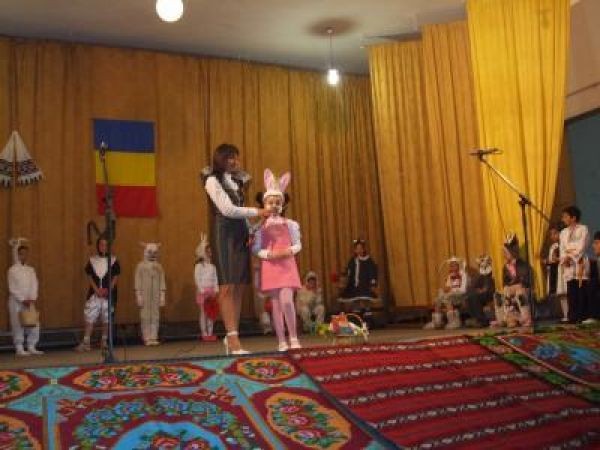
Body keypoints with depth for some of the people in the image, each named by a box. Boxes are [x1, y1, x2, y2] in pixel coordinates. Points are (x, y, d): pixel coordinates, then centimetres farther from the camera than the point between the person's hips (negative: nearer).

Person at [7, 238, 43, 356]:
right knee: (18, 326, -5)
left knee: (34, 325, 0)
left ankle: (31, 347, 10)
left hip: (29, 301, 5)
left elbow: (34, 285, 4)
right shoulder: (13, 270, -4)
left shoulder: (31, 270, 10)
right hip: (16, 302, -4)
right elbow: (12, 288, -9)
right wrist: (23, 300, -14)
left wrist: (32, 299, -10)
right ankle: (19, 348, 2)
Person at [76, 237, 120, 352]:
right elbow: (89, 276, 3)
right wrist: (97, 290, -9)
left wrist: (107, 290, -11)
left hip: (108, 294, 0)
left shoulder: (113, 260, 3)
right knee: (89, 318, -6)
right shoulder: (92, 260, 7)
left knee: (106, 319, 4)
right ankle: (85, 343, -5)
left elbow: (115, 277, 0)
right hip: (94, 294, 1)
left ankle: (104, 341, 16)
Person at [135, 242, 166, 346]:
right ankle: (147, 338, 2)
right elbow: (138, 282, 0)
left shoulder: (159, 266, 9)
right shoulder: (141, 266, 2)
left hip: (156, 296, 2)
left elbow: (162, 282, 8)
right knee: (145, 317, -2)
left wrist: (162, 296, 3)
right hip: (145, 295, -2)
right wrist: (138, 295, -6)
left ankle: (154, 338, 2)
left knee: (155, 316, -1)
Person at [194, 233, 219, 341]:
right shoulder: (199, 266, -4)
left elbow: (215, 279, 8)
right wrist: (202, 290, -15)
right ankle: (204, 333, 2)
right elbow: (197, 279, -9)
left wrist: (215, 290, -2)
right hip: (203, 291, -5)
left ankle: (210, 333, 10)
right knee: (203, 312, -2)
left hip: (212, 291, 5)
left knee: (212, 312, 5)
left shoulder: (213, 266, 10)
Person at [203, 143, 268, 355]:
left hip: (241, 235, 7)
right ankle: (233, 339, -14)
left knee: (240, 287, 2)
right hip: (224, 234, -7)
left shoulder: (236, 180, 20)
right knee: (228, 287, -12)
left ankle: (231, 336, 7)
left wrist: (251, 232, 3)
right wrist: (257, 212, -5)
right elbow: (227, 210, -10)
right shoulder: (213, 180, -1)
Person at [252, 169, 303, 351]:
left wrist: (289, 251, -13)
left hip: (287, 265, -1)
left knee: (287, 301, -16)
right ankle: (282, 341, 9)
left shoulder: (290, 224, 5)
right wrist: (268, 254, -16)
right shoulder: (260, 226, 3)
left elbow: (298, 244, 7)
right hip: (269, 266, 1)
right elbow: (256, 248, 1)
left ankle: (294, 337, -1)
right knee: (276, 304, 2)